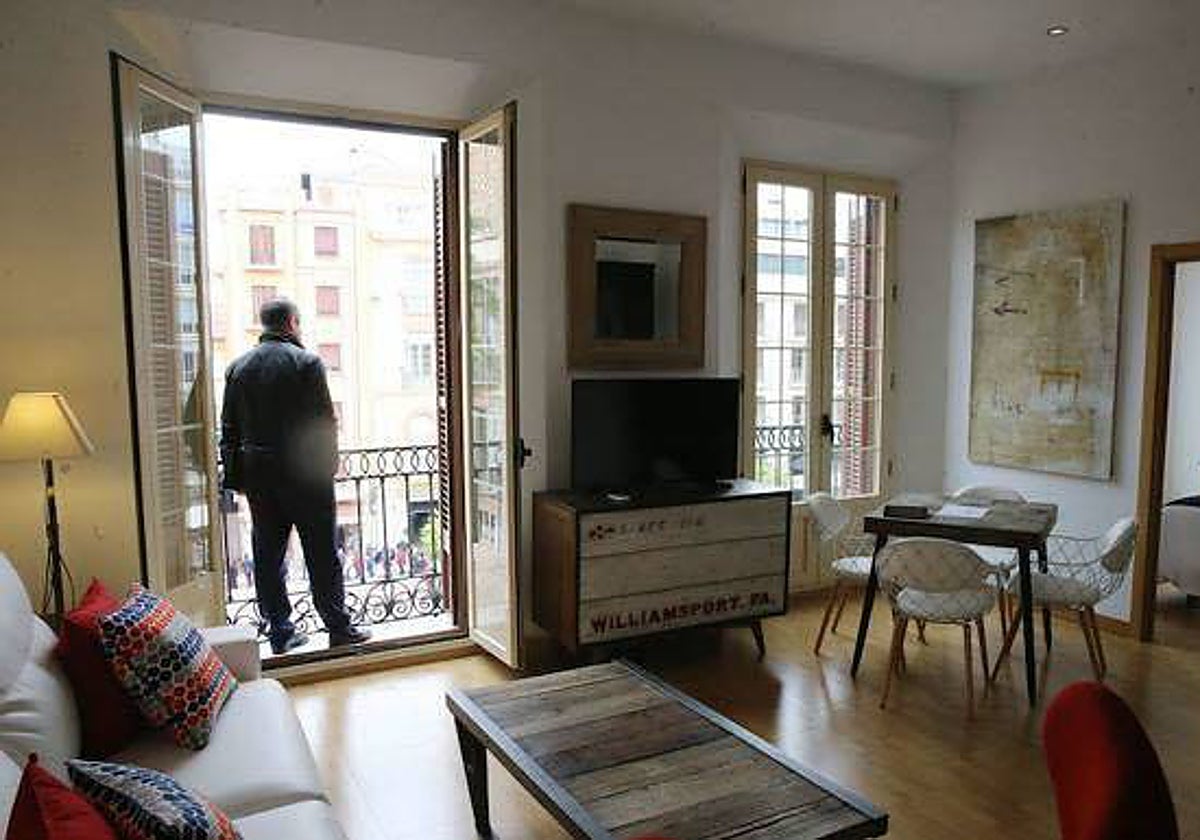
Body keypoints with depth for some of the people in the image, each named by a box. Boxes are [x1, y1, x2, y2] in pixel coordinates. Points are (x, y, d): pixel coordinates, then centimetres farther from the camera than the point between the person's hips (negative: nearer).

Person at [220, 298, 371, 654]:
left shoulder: (237, 367, 8)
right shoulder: (307, 362, -7)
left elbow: (229, 429, 10)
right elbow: (325, 421, -10)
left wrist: (235, 476, 15)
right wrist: (329, 465, -1)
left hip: (258, 476, 5)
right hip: (304, 472, -5)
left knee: (268, 555, 10)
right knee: (322, 553, 3)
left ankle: (280, 632, 17)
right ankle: (339, 628, 9)